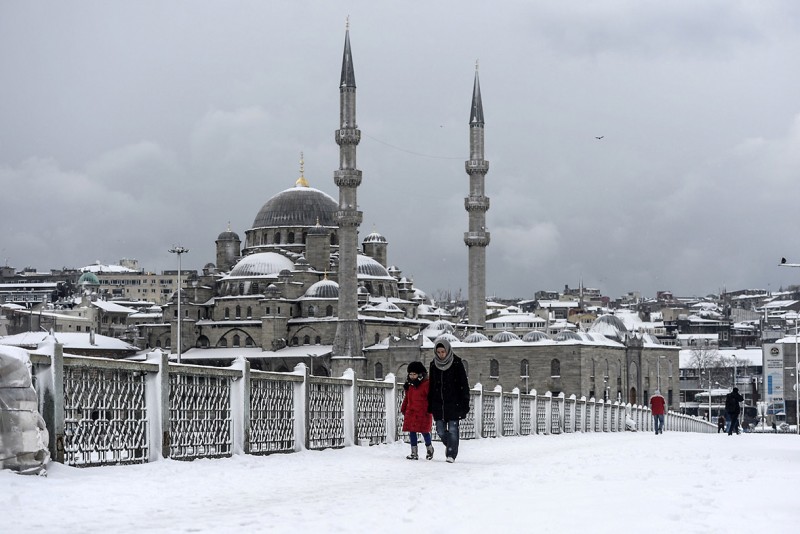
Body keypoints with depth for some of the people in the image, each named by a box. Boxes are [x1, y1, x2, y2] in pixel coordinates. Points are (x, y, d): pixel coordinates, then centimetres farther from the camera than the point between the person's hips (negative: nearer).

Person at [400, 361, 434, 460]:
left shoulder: (426, 384, -8)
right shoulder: (409, 385, 13)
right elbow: (407, 398, 23)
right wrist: (403, 409, 21)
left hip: (423, 413, -6)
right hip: (411, 413, 6)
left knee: (424, 432, -1)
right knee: (412, 432, 4)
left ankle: (429, 449, 24)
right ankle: (414, 453, 11)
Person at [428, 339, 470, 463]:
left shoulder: (457, 363, -5)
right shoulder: (434, 365, 7)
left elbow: (464, 385, -5)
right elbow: (431, 386, 14)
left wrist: (465, 404, -9)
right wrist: (430, 405, 11)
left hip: (453, 403, -4)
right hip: (438, 404, 4)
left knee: (452, 429, -5)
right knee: (440, 430, 4)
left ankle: (451, 454, 2)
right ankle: (449, 444, 30)